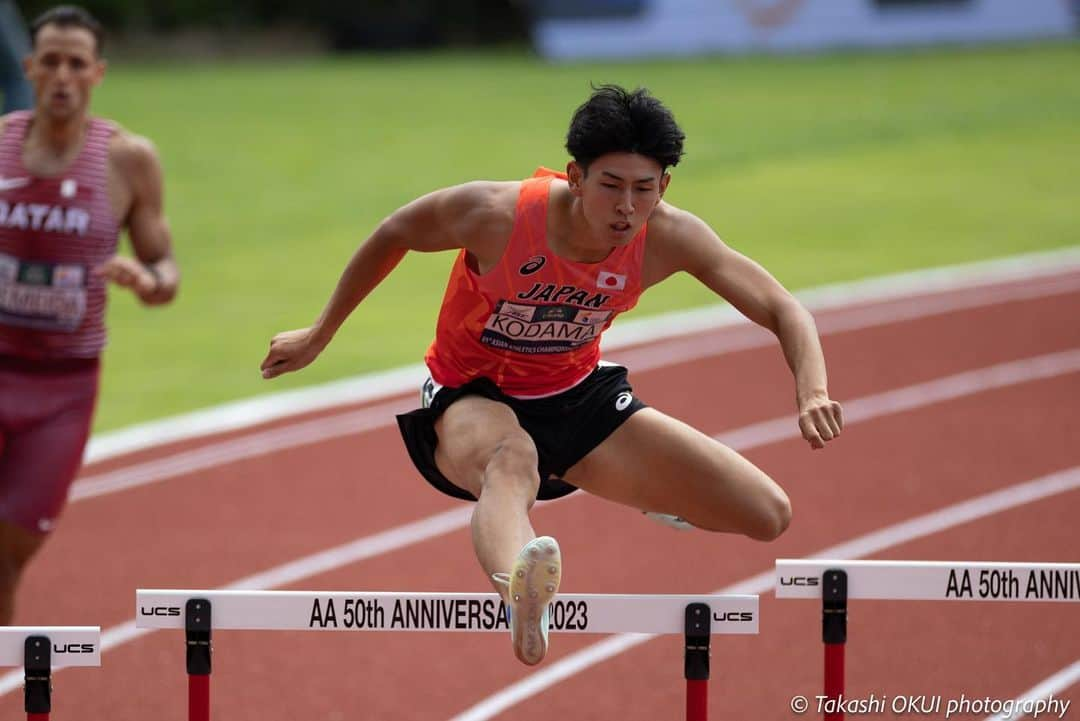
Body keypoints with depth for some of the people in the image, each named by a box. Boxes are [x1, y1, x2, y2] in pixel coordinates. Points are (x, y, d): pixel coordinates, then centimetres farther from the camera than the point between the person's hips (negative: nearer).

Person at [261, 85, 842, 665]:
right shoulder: (499, 214, -28)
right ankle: (521, 600, -80)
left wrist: (813, 393, -36)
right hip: (472, 397, -5)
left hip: (577, 399, 5)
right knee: (512, 460, -46)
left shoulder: (668, 238, -19)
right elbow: (393, 236, -9)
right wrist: (319, 336, 2)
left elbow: (781, 310, -15)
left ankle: (660, 493, 33)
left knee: (768, 516, -3)